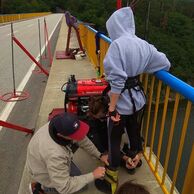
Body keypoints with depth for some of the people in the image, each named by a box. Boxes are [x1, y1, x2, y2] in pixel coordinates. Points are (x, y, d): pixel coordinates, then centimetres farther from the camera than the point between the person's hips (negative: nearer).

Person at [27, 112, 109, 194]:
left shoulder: (60, 124, -27)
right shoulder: (54, 154, -45)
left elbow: (82, 139, -7)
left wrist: (99, 156, -6)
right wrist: (93, 175, -29)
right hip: (45, 173, -6)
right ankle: (40, 186, 11)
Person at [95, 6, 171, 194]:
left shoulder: (117, 45, -20)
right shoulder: (144, 44, 1)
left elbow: (116, 81, -25)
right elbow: (165, 63, 6)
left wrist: (112, 107, -17)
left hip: (122, 102, -7)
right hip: (138, 99, 7)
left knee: (114, 139, 8)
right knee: (135, 132, 25)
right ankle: (134, 160, 50)